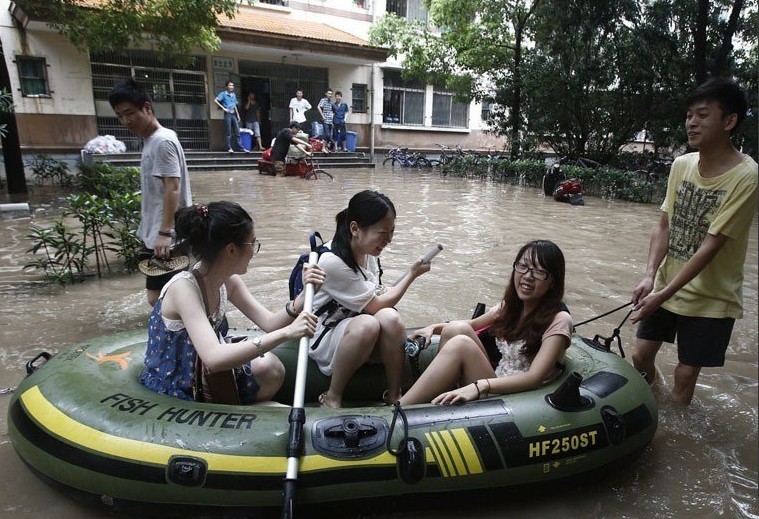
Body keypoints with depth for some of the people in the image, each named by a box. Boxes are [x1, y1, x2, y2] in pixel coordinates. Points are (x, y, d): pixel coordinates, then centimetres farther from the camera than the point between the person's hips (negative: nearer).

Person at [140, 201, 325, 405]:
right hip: (170, 396, -7)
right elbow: (213, 358, -42)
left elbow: (269, 323, -6)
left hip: (203, 376, 7)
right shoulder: (183, 287, -30)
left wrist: (305, 295, -23)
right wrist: (286, 333, -44)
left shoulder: (227, 280, -7)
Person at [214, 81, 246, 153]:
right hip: (227, 114, -6)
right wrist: (223, 108, -13)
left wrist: (238, 115, 17)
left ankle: (240, 147, 5)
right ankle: (229, 148, -1)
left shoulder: (234, 95, 17)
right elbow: (215, 100, -10)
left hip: (234, 114, 6)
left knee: (237, 131, 3)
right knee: (228, 132, -4)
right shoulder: (223, 94, -1)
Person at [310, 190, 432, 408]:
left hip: (367, 340, 6)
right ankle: (332, 398, -15)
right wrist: (412, 274, -11)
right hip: (324, 340, -5)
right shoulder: (331, 261, -26)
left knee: (390, 317, -27)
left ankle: (394, 396, -12)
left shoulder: (368, 251, -3)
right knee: (367, 324, -36)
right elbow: (376, 305, -20)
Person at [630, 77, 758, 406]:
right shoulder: (681, 164, -2)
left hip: (710, 300, -4)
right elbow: (663, 225, -2)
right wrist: (650, 276, -15)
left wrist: (664, 294, -24)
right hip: (665, 287, 5)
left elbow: (710, 246, -22)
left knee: (685, 374, 4)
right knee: (641, 357, 11)